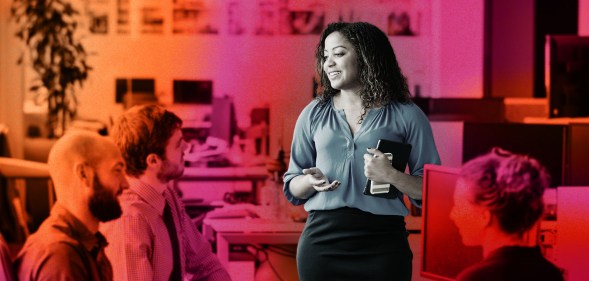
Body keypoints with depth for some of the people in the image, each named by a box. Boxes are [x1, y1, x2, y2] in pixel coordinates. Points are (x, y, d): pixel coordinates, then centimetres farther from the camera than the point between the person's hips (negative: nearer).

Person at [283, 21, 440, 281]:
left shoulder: (406, 116, 2)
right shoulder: (314, 114, 10)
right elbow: (292, 187, 14)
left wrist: (391, 176, -18)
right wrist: (310, 182, -8)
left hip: (383, 245, -2)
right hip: (322, 241, 2)